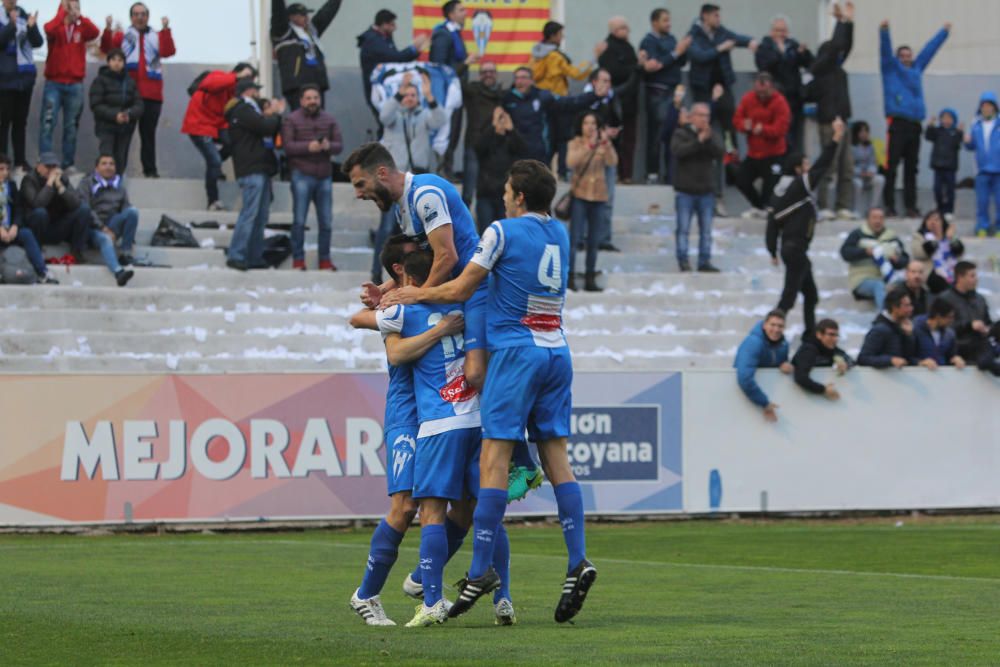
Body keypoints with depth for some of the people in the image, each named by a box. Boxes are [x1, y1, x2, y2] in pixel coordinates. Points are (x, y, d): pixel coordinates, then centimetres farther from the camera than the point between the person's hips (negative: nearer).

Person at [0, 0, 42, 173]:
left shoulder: (25, 17, 5)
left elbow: (38, 42, 1)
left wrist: (32, 27, -19)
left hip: (25, 75, 3)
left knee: (21, 120, 9)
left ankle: (20, 160, 14)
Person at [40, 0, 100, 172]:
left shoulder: (81, 29, 8)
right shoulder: (56, 28, 2)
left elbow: (95, 32, -14)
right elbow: (49, 30, -23)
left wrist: (79, 16, -17)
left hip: (75, 85, 2)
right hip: (54, 83, -2)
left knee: (71, 126, 5)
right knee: (47, 124, -8)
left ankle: (68, 163, 10)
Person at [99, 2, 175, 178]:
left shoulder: (157, 37, 13)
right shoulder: (122, 36, 11)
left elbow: (168, 51, -5)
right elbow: (107, 48, -6)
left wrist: (166, 29, -14)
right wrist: (108, 29, -20)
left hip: (151, 94, 1)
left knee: (148, 133, 3)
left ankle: (150, 169, 6)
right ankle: (118, 168, 1)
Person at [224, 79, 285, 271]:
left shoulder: (248, 110, 24)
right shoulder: (243, 110, -8)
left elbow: (271, 133, 24)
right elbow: (266, 128, -17)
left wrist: (274, 115, 12)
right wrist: (275, 114, 1)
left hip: (260, 170, 10)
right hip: (251, 170, -10)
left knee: (260, 215, 8)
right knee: (250, 213, -14)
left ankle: (255, 257, 8)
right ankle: (236, 256, -17)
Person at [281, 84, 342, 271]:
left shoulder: (329, 120, 12)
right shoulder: (291, 120, 1)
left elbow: (339, 145, 6)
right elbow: (287, 146, -9)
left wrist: (329, 146, -17)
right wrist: (308, 147, -23)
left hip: (324, 175, 4)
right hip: (302, 174, -4)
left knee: (326, 221, 5)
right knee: (299, 220, -2)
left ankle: (325, 259, 14)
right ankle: (298, 259, 3)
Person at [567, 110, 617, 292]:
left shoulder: (602, 145, 7)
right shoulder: (575, 144, 1)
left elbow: (613, 162, -9)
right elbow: (571, 162, -17)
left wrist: (606, 143, -23)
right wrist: (589, 146, -26)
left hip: (598, 196, 3)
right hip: (579, 194, -3)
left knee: (594, 241, 6)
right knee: (575, 238, -9)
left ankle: (590, 279, 12)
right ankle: (570, 276, -5)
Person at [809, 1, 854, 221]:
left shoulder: (834, 69, 16)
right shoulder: (823, 67, -7)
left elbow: (846, 46, 17)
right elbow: (837, 45, -14)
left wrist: (848, 22, 10)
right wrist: (842, 21, -4)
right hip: (829, 120, -9)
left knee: (846, 167, 7)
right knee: (829, 165, -7)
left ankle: (844, 206, 8)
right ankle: (823, 207, -3)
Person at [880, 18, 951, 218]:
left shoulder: (917, 68, 19)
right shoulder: (891, 68, 7)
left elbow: (930, 49, 29)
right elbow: (885, 51, -8)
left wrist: (945, 32, 38)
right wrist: (884, 31, -25)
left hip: (914, 124, 5)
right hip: (898, 124, -5)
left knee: (911, 168, 6)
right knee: (892, 166, -8)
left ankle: (910, 206, 8)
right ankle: (890, 205, -8)